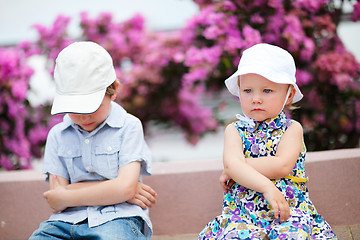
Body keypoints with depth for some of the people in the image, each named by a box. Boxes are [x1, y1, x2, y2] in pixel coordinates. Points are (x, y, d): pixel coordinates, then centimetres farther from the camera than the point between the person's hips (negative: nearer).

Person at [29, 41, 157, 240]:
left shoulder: (129, 126, 6)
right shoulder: (57, 135, 16)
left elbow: (125, 188, -7)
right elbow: (58, 191, 5)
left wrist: (65, 197, -2)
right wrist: (115, 190, -4)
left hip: (117, 219, -3)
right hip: (67, 221, 3)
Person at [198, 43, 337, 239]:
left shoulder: (292, 129, 5)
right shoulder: (235, 131, 9)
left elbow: (282, 166, -12)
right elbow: (232, 163, -11)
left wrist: (232, 170, -8)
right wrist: (267, 187, -28)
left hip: (289, 210, 0)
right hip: (242, 212, 1)